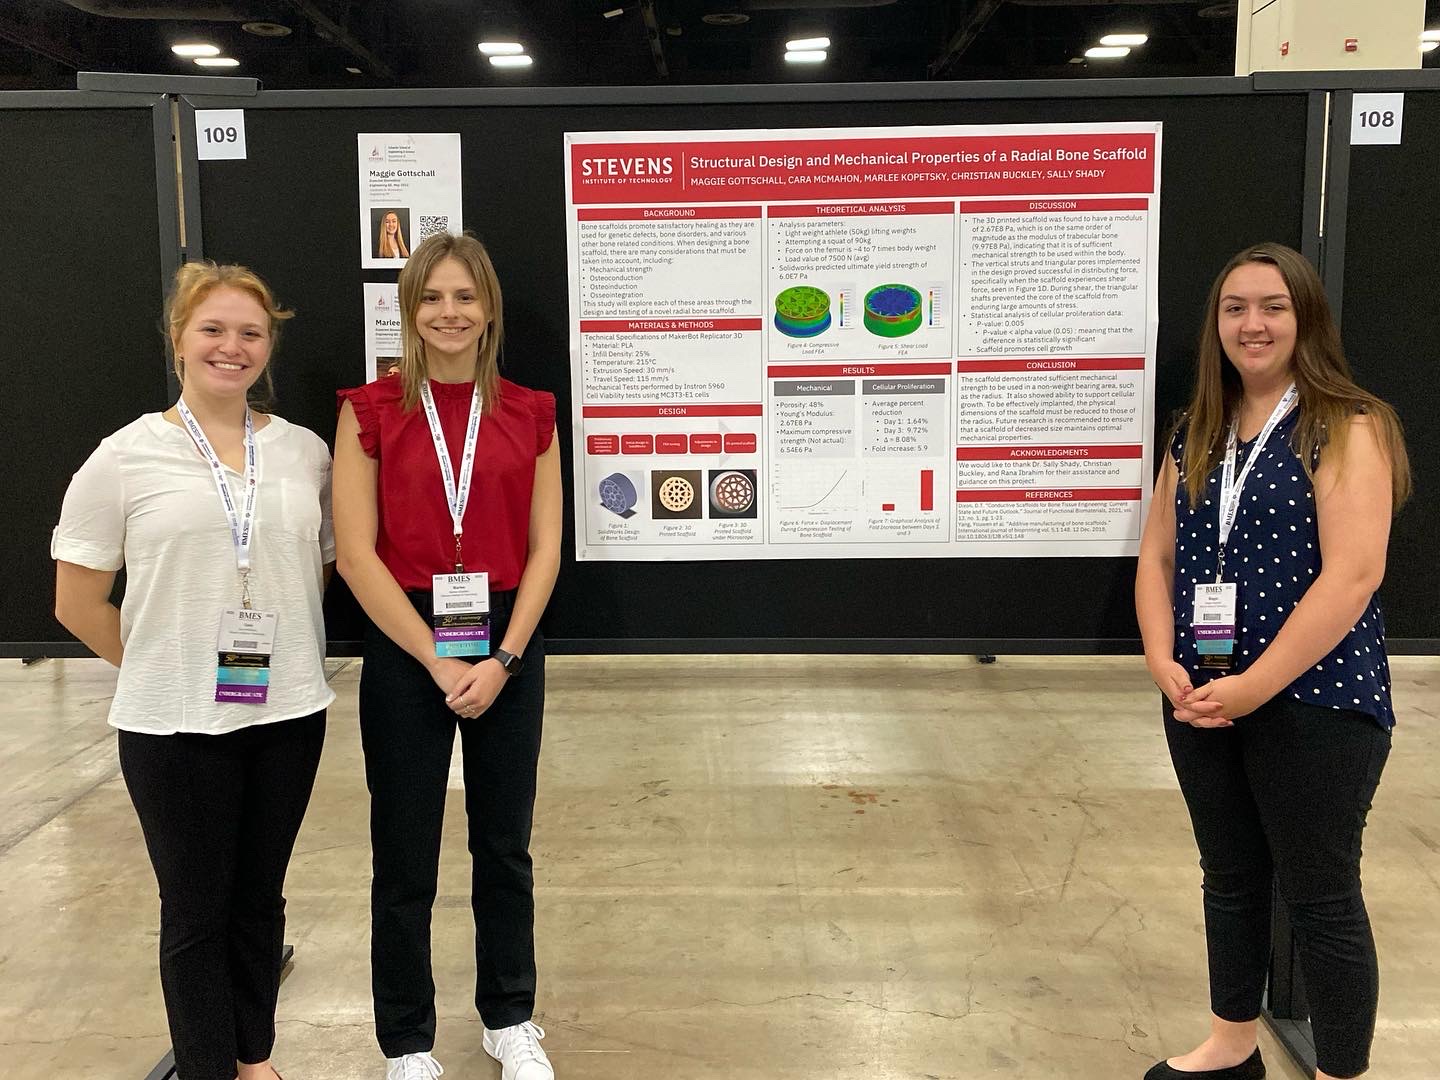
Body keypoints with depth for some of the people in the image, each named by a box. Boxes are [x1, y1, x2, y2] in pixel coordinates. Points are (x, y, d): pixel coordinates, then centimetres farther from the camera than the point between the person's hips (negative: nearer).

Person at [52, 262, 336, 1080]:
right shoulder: (124, 459, -5)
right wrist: (162, 672, 2)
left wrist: (290, 658, 5)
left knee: (260, 896, 16)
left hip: (289, 714, 3)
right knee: (196, 909, 10)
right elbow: (79, 601, -1)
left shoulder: (305, 452, 2)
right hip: (175, 727, -2)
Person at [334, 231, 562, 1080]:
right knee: (405, 857, 8)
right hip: (405, 651, -2)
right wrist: (438, 660, -11)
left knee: (505, 845, 14)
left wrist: (502, 658, -9)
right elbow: (356, 552, -8)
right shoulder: (371, 411, -3)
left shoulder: (530, 413, 4)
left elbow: (546, 547, 1)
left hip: (508, 648, 2)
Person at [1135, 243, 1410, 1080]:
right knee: (1231, 878, 18)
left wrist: (1254, 686, -20)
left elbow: (1353, 574, -19)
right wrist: (1163, 661, -7)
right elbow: (1159, 554, 9)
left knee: (1321, 897, 5)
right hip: (1202, 699, 6)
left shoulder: (1348, 427, -9)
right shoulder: (1197, 435, 10)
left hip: (1316, 704, -6)